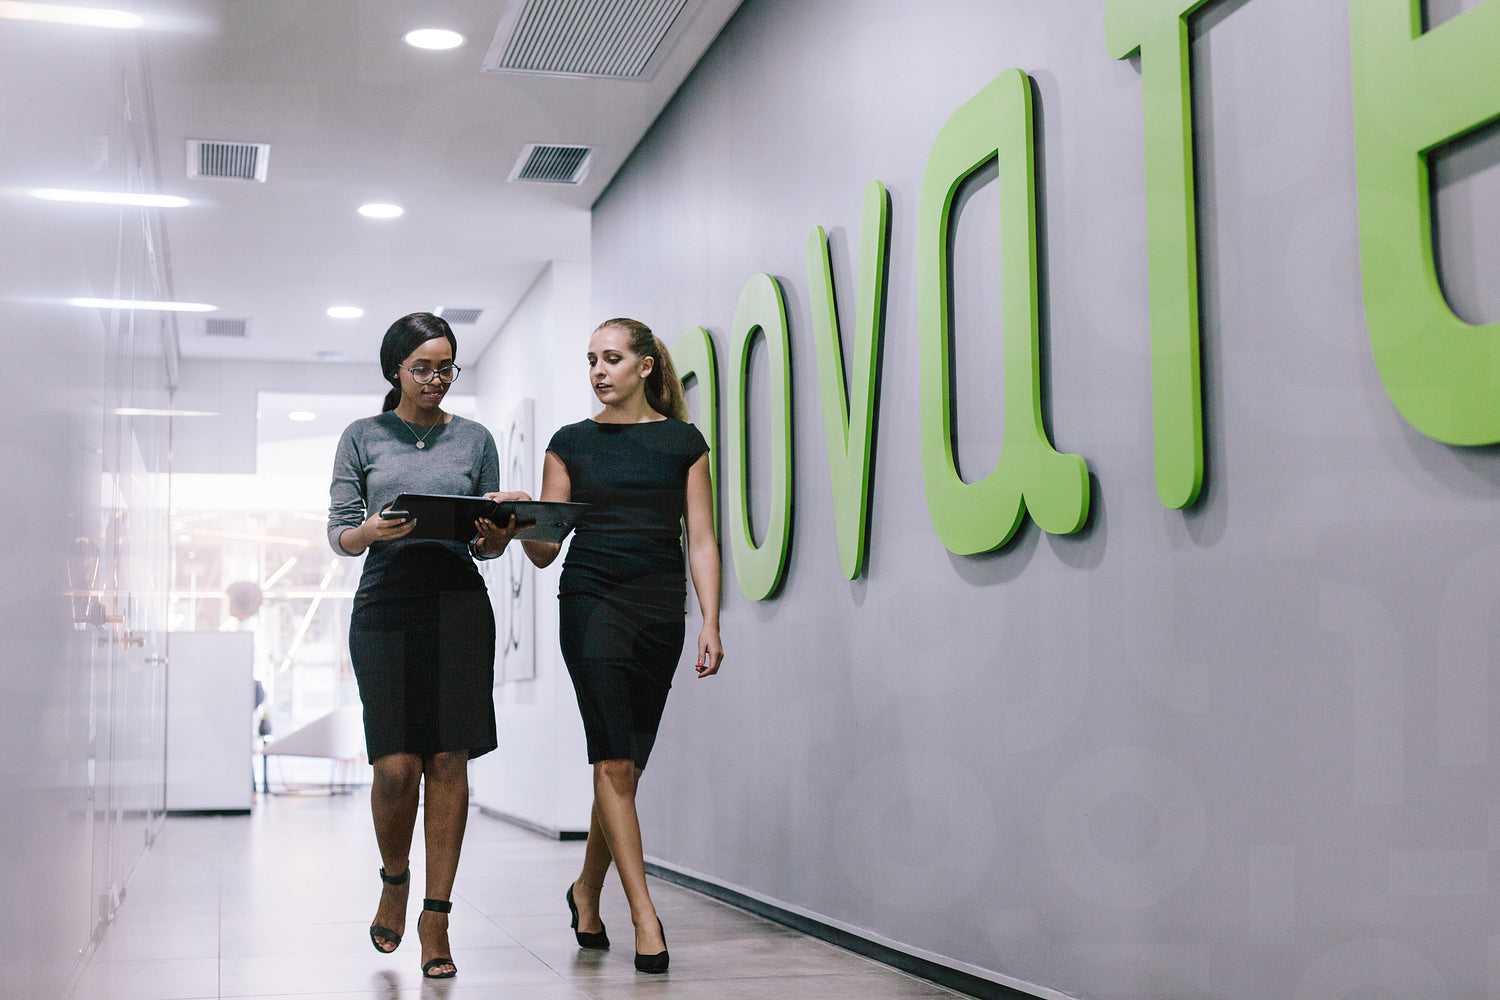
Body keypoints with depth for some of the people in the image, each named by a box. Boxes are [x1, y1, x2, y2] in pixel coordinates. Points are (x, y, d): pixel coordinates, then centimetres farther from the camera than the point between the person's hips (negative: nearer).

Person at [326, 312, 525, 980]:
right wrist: (373, 531, -15)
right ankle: (394, 879, 22)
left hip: (458, 604, 1)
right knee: (396, 764, -7)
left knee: (449, 760, -3)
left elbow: (488, 542, 15)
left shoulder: (474, 440, 14)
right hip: (385, 603, -1)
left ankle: (436, 916, 6)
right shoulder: (363, 437, 11)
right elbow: (338, 534, 7)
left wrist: (497, 536, -9)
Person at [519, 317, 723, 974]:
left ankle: (586, 892, 27)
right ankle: (645, 917, -8)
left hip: (660, 606, 1)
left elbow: (700, 541, 5)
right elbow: (544, 549, 6)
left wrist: (711, 623, -4)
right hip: (590, 600, -1)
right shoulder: (571, 443, 8)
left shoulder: (682, 441, 8)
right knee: (615, 759, -11)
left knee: (625, 761, 7)